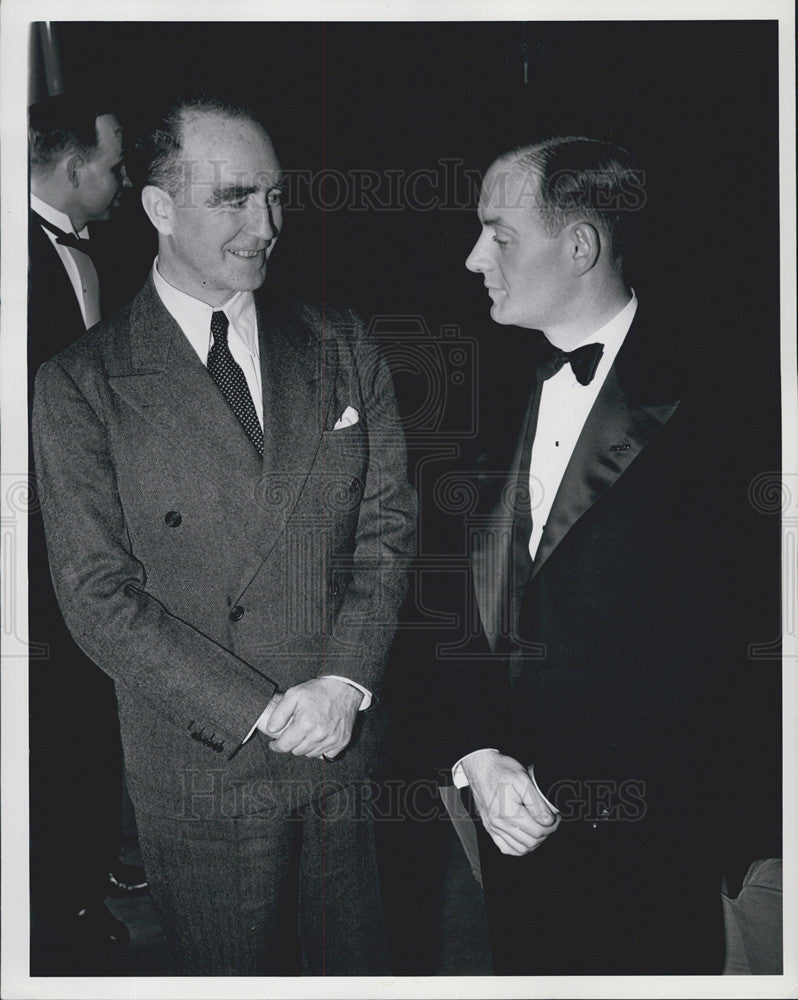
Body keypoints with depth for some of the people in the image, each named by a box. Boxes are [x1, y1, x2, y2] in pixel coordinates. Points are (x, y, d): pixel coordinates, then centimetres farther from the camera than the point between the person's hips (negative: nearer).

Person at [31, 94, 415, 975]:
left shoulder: (342, 347, 2)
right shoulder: (79, 386, -9)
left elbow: (387, 526, 2)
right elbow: (97, 596, -12)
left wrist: (344, 681, -12)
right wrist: (260, 714, -17)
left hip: (351, 747, 3)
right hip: (202, 776, -3)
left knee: (357, 963, 19)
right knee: (235, 969, 15)